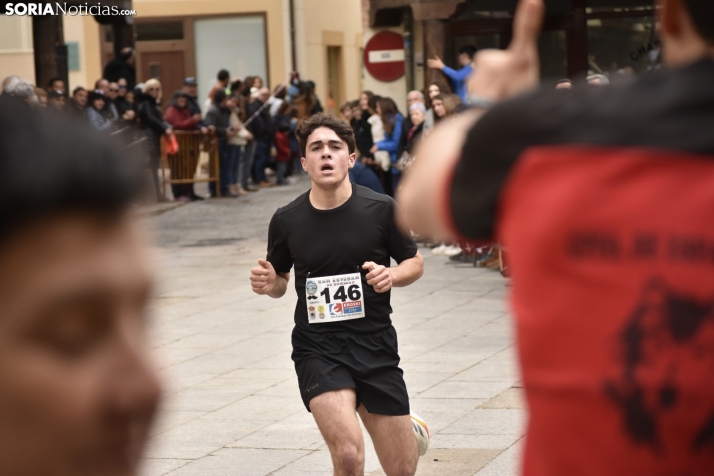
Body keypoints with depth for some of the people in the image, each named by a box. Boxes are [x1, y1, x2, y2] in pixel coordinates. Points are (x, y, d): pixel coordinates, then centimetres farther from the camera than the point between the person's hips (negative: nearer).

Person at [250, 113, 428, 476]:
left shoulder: (381, 209, -5)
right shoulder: (286, 220, -2)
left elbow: (415, 263, 7)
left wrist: (392, 276, -14)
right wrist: (269, 285, -9)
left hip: (376, 345, 1)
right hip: (317, 348, -1)